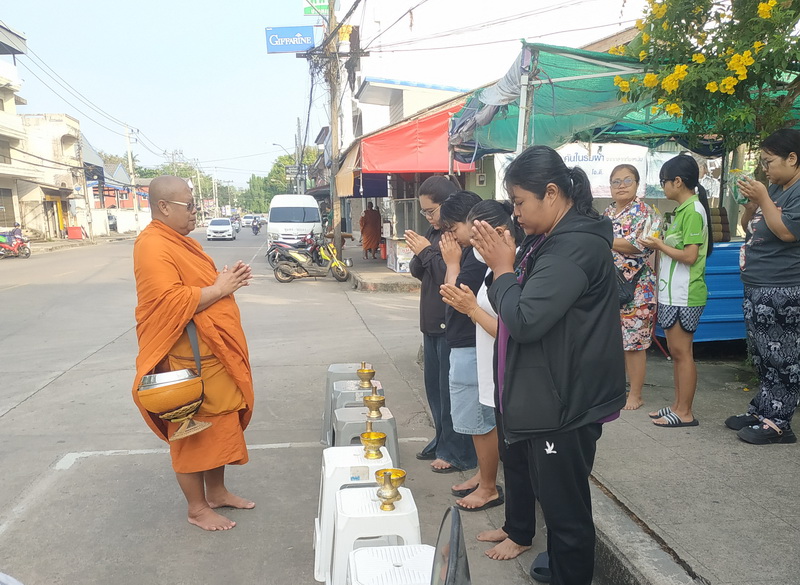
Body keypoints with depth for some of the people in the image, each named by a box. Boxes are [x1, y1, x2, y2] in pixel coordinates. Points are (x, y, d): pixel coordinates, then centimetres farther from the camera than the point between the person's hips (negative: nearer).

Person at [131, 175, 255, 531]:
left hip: (215, 355, 10)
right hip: (188, 362, -10)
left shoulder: (179, 241, 15)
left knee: (219, 427, 18)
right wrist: (219, 289, -19)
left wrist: (227, 281, 6)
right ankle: (197, 508, 20)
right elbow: (170, 302, -28)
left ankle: (216, 492, 34)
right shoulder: (153, 247, -17)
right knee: (193, 434, 4)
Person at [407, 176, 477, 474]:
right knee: (434, 387, 19)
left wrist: (426, 251, -14)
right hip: (432, 323, 9)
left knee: (451, 390, 1)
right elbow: (417, 271, 13)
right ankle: (442, 441, 34)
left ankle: (459, 453, 15)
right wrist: (418, 254, -7)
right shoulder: (436, 231, 11)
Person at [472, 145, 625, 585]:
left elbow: (525, 320, -26)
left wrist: (502, 268, -11)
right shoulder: (555, 239, 11)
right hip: (552, 399, 10)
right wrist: (505, 264, 0)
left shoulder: (575, 246, -21)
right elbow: (524, 306, 15)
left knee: (566, 510, 5)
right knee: (554, 499, 22)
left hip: (567, 404, -10)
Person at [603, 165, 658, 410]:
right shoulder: (607, 213, 14)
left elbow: (638, 246, -19)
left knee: (634, 342, -2)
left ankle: (635, 394, 9)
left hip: (635, 287, -7)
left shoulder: (643, 211, -6)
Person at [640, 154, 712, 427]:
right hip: (672, 294, 9)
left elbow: (689, 256, -20)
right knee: (675, 352, 13)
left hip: (685, 296, -9)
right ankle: (678, 405, 22)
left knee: (682, 352, -3)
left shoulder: (693, 211, -14)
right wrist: (660, 244, 6)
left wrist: (659, 245, -10)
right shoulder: (682, 210, 14)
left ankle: (685, 413, 6)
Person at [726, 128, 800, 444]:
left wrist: (763, 198, -16)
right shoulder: (774, 188, 14)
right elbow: (748, 226, 19)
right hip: (756, 288, 9)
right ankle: (761, 410, 27)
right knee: (762, 356, 16)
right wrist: (751, 202, 1)